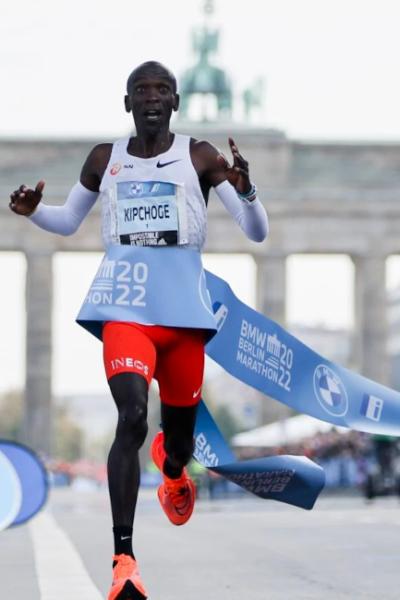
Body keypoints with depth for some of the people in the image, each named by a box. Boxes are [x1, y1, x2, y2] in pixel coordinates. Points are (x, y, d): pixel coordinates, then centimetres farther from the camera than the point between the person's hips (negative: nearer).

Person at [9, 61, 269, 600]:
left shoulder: (200, 157, 1)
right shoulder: (104, 159, 7)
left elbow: (257, 233, -1)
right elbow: (68, 222, 23)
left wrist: (245, 191, -22)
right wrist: (33, 211, 1)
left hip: (185, 314, 1)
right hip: (125, 311, -1)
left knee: (179, 434, 11)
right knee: (132, 417, -23)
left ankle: (172, 466, 54)